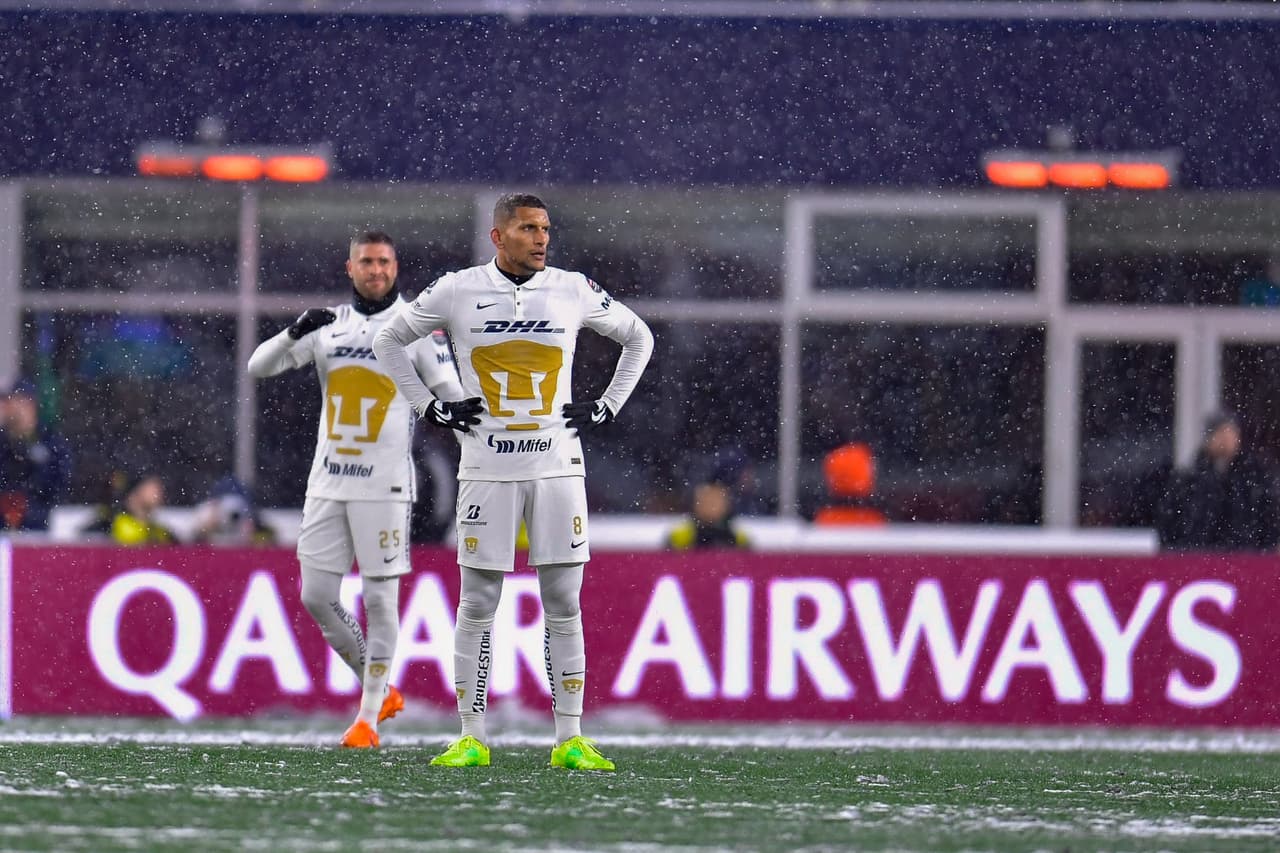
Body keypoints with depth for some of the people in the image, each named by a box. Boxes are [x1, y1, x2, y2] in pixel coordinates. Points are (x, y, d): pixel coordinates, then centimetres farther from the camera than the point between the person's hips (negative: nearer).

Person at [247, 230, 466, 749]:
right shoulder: (329, 326, 9)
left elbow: (452, 399, -1)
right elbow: (259, 367, 4)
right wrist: (296, 332, -15)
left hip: (384, 482, -4)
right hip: (327, 481, 4)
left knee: (379, 597, -3)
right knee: (316, 596, 3)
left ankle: (369, 717, 5)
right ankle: (379, 690, 19)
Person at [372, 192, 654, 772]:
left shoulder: (574, 291, 2)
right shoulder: (457, 291, -1)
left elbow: (638, 338, 18)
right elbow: (389, 342, 12)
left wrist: (605, 408, 8)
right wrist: (431, 407, 4)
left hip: (557, 468, 1)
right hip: (487, 469, -1)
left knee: (563, 604, 1)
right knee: (478, 605, 1)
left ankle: (570, 740, 5)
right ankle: (471, 739, 8)